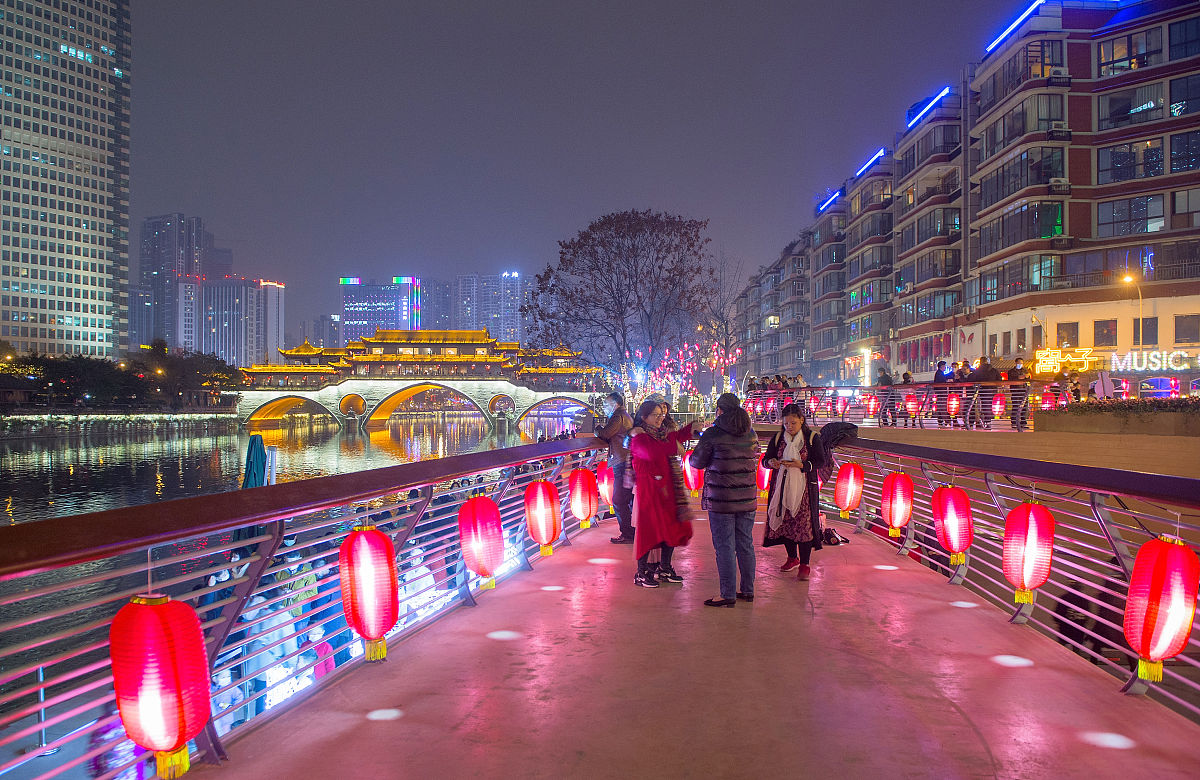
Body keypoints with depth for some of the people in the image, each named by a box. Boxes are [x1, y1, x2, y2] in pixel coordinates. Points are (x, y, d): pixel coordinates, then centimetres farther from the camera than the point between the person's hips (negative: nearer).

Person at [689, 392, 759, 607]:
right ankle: (748, 590, 22)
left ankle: (728, 595, 2)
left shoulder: (713, 434, -11)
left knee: (724, 546, 0)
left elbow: (697, 462, -4)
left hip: (721, 499, -6)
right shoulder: (751, 433, 6)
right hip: (747, 497, 6)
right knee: (745, 544, 14)